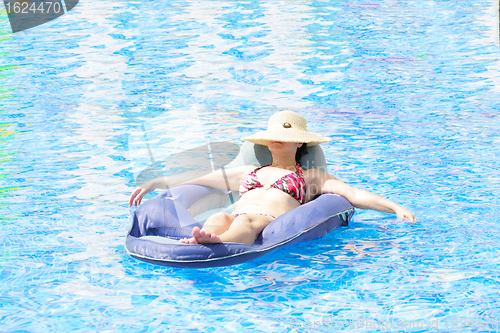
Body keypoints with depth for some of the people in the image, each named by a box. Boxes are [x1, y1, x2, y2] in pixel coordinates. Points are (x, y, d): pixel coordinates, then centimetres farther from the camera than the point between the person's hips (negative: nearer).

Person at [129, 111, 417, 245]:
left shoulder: (311, 176, 30)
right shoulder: (247, 171, 40)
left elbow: (355, 195, 17)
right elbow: (194, 181, 37)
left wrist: (395, 208, 2)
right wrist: (154, 184, 30)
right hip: (235, 223, 3)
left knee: (248, 221, -39)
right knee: (217, 218, -34)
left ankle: (215, 244, -73)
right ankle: (203, 240, -69)